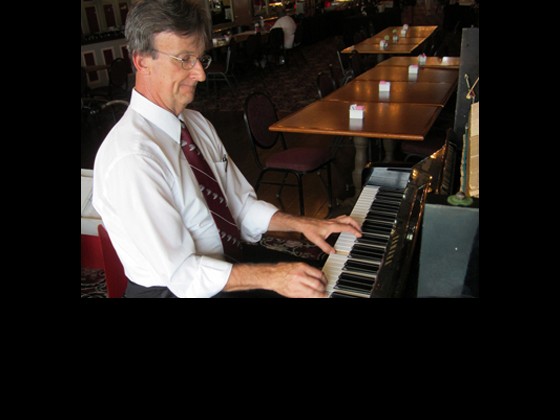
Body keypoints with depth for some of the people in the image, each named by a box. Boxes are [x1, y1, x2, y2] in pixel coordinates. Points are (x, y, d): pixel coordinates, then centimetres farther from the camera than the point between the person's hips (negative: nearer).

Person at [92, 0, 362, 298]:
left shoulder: (196, 123, 2)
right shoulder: (131, 159, -25)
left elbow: (241, 204, 5)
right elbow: (179, 274, -24)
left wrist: (302, 224, -7)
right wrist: (271, 276, -27)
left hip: (227, 258, 7)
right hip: (172, 289, -7)